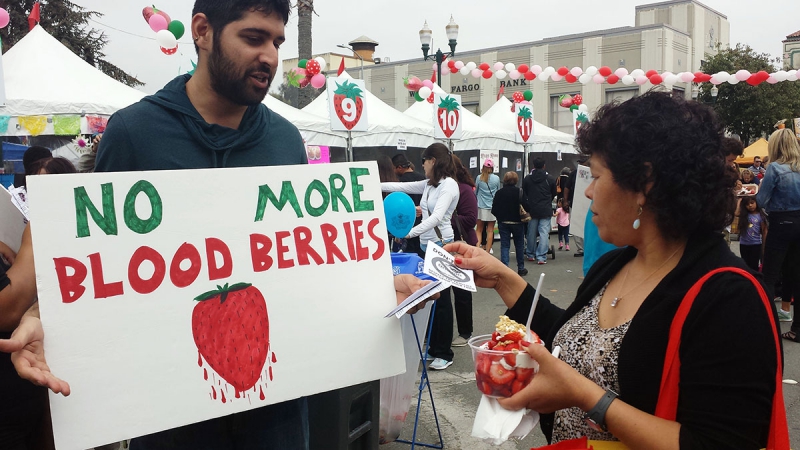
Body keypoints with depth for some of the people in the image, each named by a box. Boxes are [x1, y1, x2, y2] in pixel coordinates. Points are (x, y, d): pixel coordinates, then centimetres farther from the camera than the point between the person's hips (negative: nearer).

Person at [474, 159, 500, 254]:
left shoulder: (479, 178, -6)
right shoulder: (496, 178, -5)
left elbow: (475, 192, 6)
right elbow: (498, 192, 10)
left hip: (481, 207, 0)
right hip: (492, 207, 0)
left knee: (479, 229, 11)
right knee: (490, 230, 7)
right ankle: (487, 250, 7)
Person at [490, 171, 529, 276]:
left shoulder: (499, 193, -5)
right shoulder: (520, 192, -11)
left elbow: (494, 209, -5)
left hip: (503, 223, 1)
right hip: (517, 222, -1)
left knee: (504, 246, 4)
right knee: (519, 245, 13)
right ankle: (521, 268, 20)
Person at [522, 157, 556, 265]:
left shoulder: (527, 179, 0)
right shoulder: (550, 179, -4)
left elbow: (524, 194, 6)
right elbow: (554, 194, 8)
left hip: (532, 209, 2)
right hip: (546, 210, -2)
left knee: (531, 233, 13)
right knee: (544, 233, -3)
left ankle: (530, 255, 24)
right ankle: (541, 257, -9)